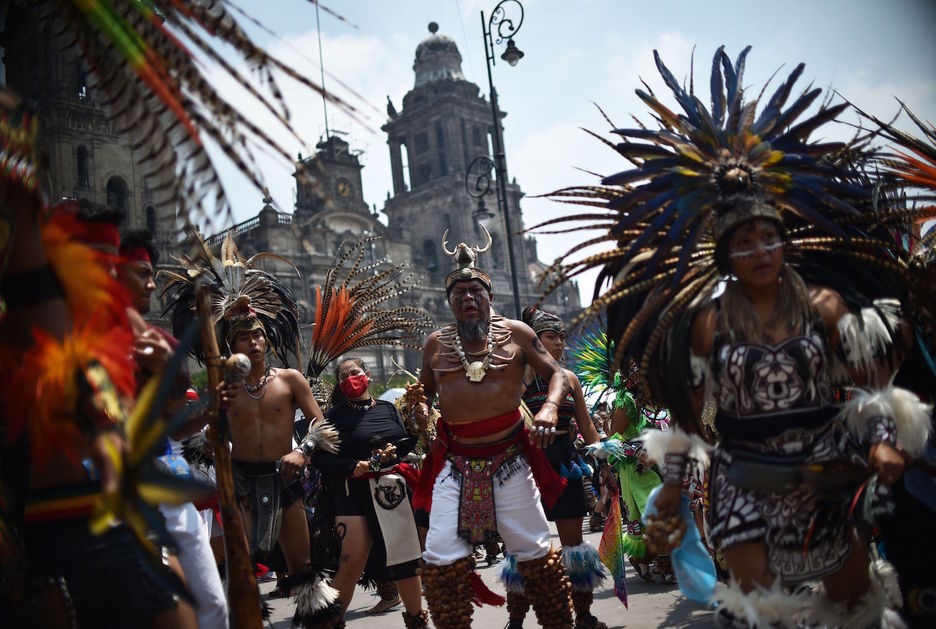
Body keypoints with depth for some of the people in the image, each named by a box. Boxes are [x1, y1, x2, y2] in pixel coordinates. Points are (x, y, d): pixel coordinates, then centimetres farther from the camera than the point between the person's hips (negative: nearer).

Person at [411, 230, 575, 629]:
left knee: (534, 551, 7)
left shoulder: (515, 333, 2)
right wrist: (421, 407, -1)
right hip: (455, 462, 2)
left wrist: (550, 407, -17)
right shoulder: (436, 344, 9)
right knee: (441, 557, -5)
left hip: (509, 457, -1)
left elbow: (557, 374, 4)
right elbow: (424, 389, 22)